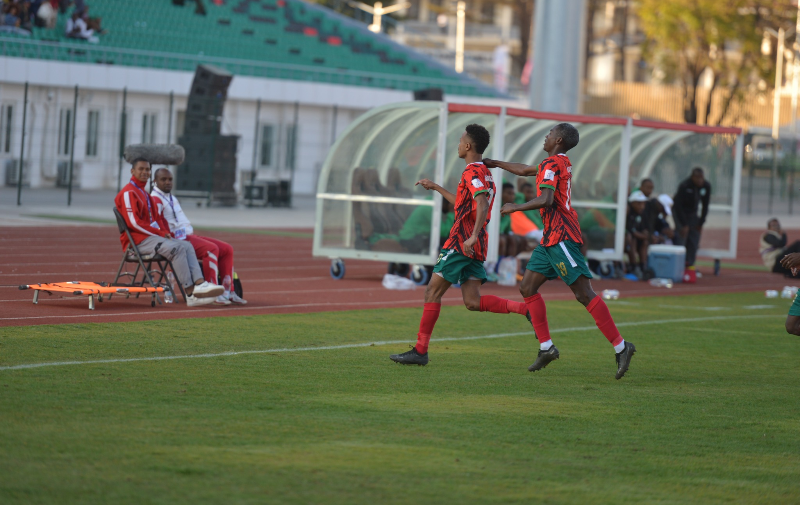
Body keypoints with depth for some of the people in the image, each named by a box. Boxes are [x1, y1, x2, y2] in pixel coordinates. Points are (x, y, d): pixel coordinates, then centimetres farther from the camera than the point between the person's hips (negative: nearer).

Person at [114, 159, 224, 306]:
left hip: (154, 237, 9)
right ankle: (190, 292, -27)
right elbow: (133, 222, -16)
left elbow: (157, 218, 27)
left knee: (186, 246, -9)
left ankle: (199, 283, -26)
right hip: (138, 240, -9)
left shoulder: (145, 194, 24)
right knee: (176, 248, -26)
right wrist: (160, 233, -14)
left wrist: (166, 232, 5)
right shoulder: (128, 193, -7)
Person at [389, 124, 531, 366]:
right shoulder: (485, 173, 20)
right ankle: (526, 309, -9)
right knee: (473, 302, 2)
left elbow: (482, 204, -27)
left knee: (433, 291, -4)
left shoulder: (473, 172, -10)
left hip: (462, 243, -9)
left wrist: (473, 236, -36)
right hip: (475, 247, 9)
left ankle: (420, 351, -4)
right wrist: (436, 187, 41)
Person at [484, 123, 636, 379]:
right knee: (528, 287, 9)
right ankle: (546, 348, 9)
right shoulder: (562, 163, 18)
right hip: (552, 237, 10)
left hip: (561, 237, -10)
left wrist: (515, 207, -13)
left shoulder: (552, 164, -11)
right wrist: (496, 163, 43)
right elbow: (525, 170, 36)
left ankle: (621, 347, -15)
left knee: (584, 293, -13)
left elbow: (546, 200, -25)